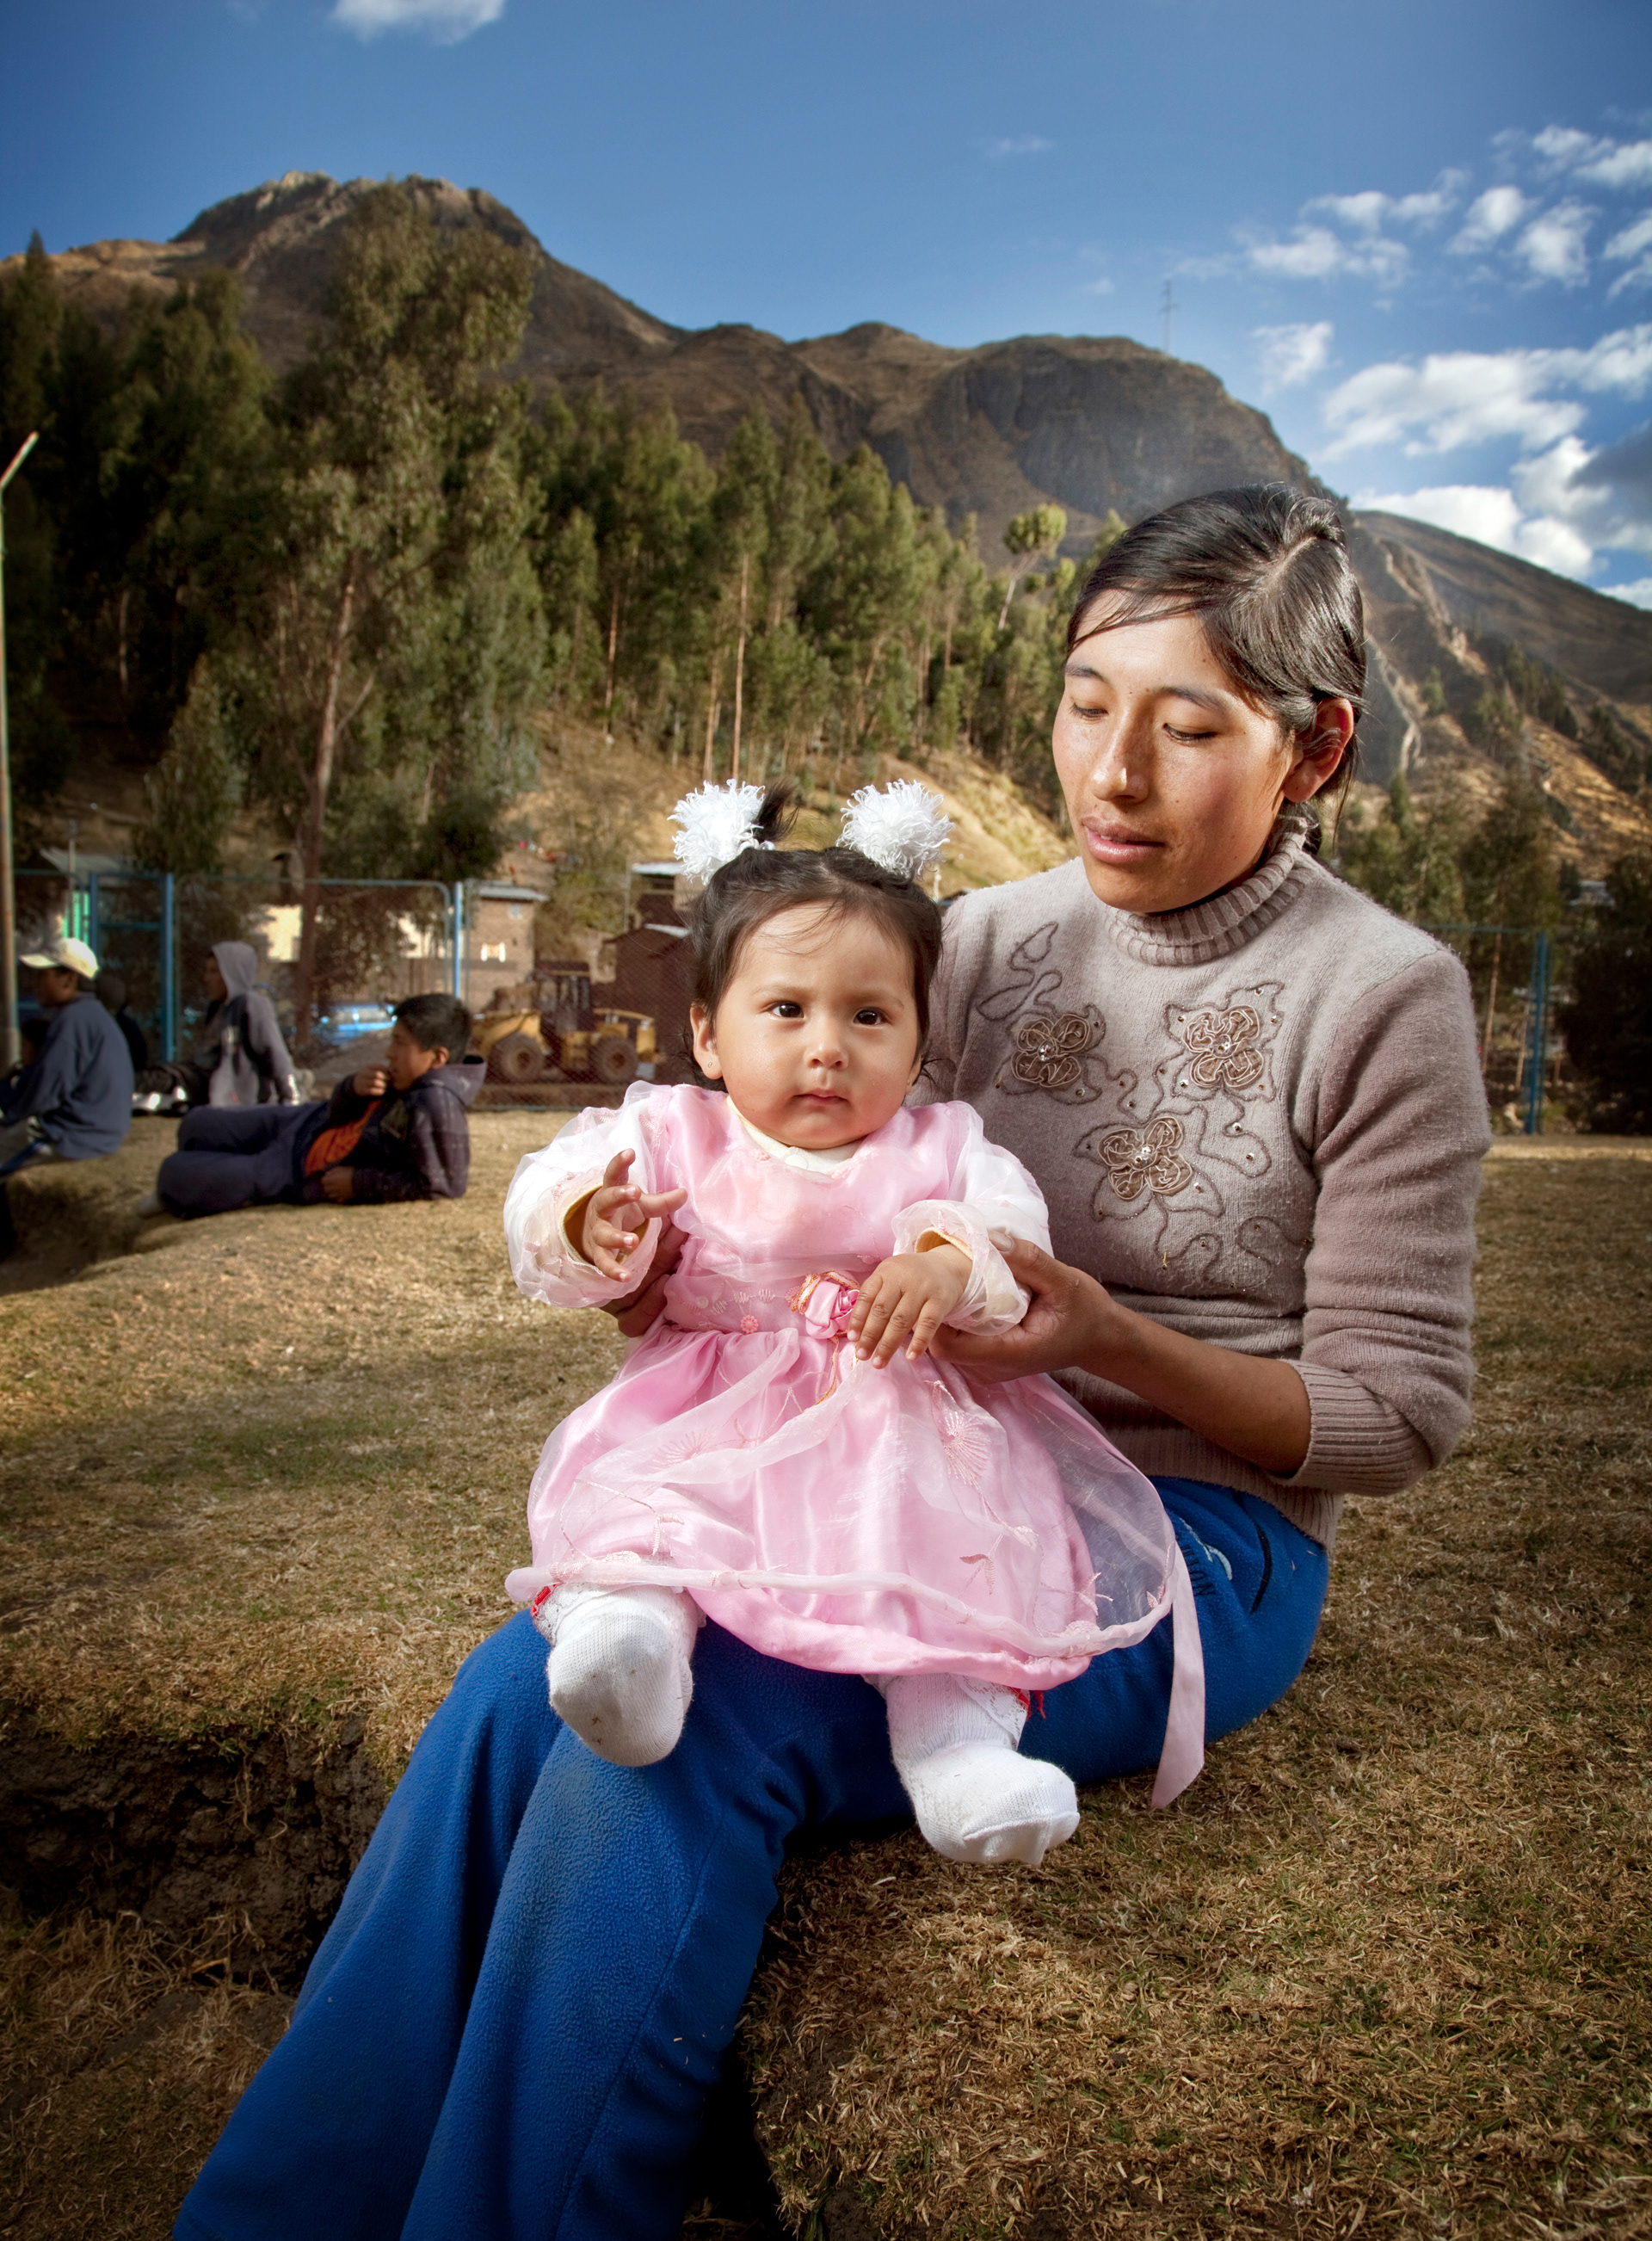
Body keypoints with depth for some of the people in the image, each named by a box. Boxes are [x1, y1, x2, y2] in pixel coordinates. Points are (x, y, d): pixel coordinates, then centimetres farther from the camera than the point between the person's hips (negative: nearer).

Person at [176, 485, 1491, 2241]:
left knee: (681, 1720, -28)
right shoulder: (989, 941, 5)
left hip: (1197, 1533, -4)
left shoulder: (1383, 995, -8)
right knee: (534, 1678, -20)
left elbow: (1397, 1411, -6)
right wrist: (695, 1275, -13)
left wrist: (1115, 1340, -23)